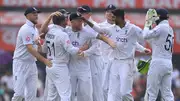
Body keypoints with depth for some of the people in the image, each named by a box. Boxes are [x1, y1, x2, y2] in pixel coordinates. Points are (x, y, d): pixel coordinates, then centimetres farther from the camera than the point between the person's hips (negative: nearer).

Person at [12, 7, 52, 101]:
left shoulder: (35, 29, 13)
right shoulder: (26, 29, -15)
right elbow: (30, 49, -23)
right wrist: (44, 60, -28)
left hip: (32, 63, 9)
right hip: (21, 63, -9)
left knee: (32, 93, 4)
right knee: (19, 93, -9)